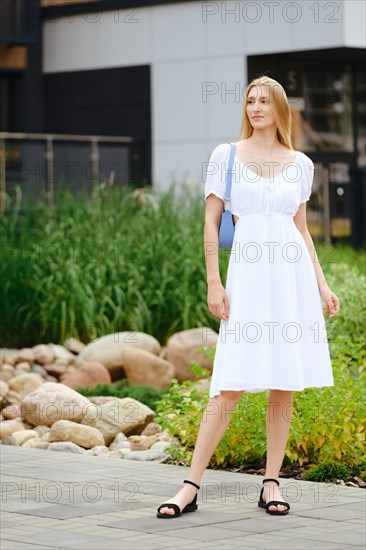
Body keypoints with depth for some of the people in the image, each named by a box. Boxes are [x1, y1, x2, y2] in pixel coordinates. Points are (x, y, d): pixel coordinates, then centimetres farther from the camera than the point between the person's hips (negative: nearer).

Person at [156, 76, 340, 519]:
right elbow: (211, 222, 2)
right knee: (230, 387, -8)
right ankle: (191, 486, -4)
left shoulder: (300, 164, 11)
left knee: (284, 386, 4)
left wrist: (322, 284, 10)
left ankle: (271, 483, 12)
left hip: (293, 274, 3)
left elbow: (301, 230, 16)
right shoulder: (226, 156, 4)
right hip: (247, 272, -3)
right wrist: (214, 283, -5)